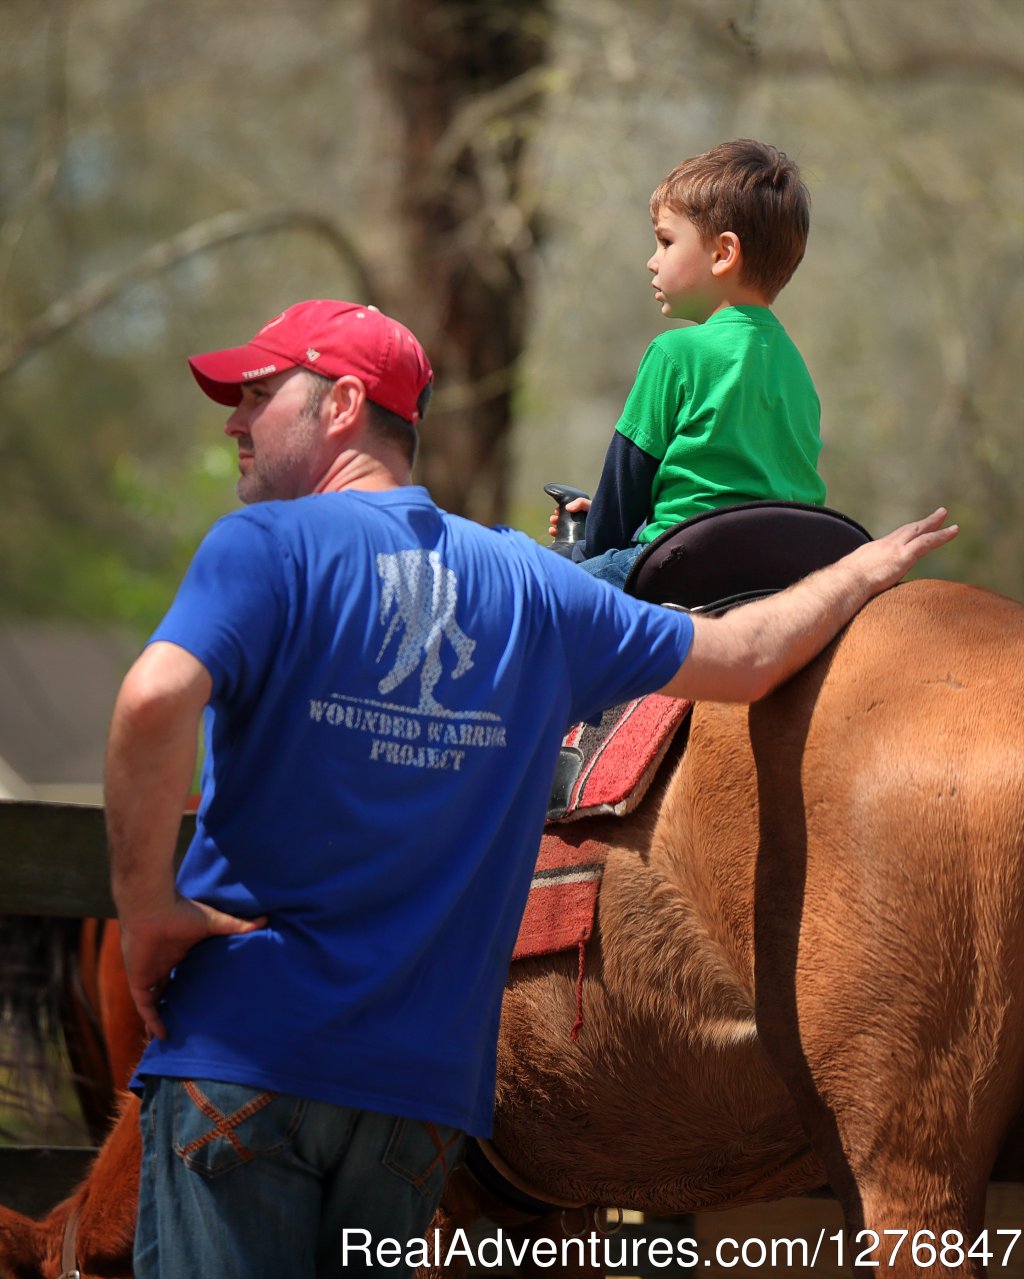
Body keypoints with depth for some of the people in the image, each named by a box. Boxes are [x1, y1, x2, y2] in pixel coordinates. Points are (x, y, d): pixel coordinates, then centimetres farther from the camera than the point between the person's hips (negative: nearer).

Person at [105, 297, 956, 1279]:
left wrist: (143, 904, -13)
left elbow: (155, 699, -24)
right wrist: (863, 571, 40)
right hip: (421, 1082, 5)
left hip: (242, 1047, -5)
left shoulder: (266, 547, -4)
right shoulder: (526, 584, 13)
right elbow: (742, 657, 22)